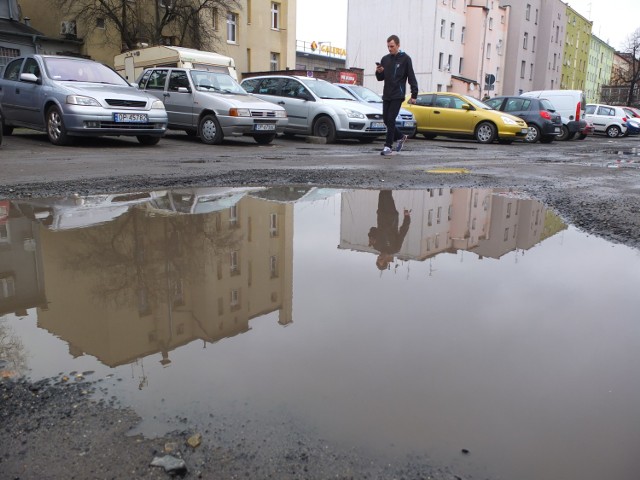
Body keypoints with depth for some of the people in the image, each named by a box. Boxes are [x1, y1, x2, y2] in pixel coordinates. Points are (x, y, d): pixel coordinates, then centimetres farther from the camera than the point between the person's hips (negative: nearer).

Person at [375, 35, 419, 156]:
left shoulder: (405, 59, -3)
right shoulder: (385, 59, 11)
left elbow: (411, 78, -4)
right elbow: (380, 78, 16)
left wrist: (414, 95, -9)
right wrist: (378, 72, -7)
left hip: (398, 95, -6)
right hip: (386, 95, 6)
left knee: (391, 120, -10)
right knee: (386, 120, 8)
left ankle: (388, 146, -5)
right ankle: (400, 137, 28)